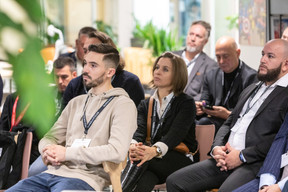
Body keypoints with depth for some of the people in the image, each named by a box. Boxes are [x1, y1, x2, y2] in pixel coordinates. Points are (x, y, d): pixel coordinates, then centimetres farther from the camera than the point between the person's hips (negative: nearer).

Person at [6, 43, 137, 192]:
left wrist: (67, 153, -12)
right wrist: (48, 150, -4)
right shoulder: (76, 103, 23)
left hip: (85, 178, -6)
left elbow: (117, 152, -15)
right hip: (53, 172, 7)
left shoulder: (122, 104, 0)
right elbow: (50, 137, 24)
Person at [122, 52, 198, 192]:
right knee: (145, 180, -35)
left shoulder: (186, 103, 3)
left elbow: (176, 133, -16)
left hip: (183, 161, -3)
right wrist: (133, 145, -29)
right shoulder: (145, 105, 19)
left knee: (141, 158, -34)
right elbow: (139, 129, -2)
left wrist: (155, 150, -38)